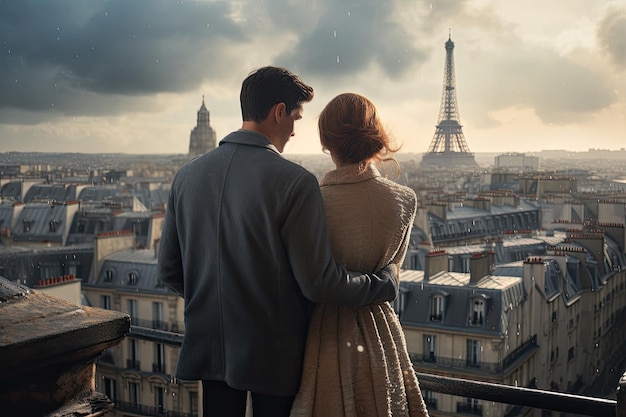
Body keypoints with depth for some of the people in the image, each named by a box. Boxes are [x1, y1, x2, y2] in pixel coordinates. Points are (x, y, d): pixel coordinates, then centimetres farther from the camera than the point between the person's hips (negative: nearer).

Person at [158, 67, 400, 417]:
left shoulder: (188, 174, -2)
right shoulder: (295, 182, -19)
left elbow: (169, 271, 4)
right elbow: (318, 282, -19)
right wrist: (388, 282, -4)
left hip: (209, 346, 4)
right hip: (275, 357, -4)